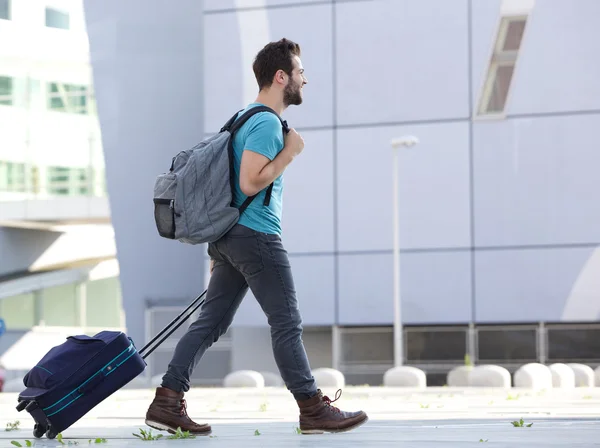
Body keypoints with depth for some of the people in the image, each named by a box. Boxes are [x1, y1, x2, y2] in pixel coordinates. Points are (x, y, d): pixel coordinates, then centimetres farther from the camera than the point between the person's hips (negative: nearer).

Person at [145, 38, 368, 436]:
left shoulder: (245, 119, 20)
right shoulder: (267, 123, -13)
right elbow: (250, 182, -24)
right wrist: (290, 152, -12)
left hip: (229, 237, 10)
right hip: (256, 236, -10)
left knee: (211, 322, 7)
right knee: (288, 324, -2)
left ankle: (167, 404, 3)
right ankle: (314, 411, 4)